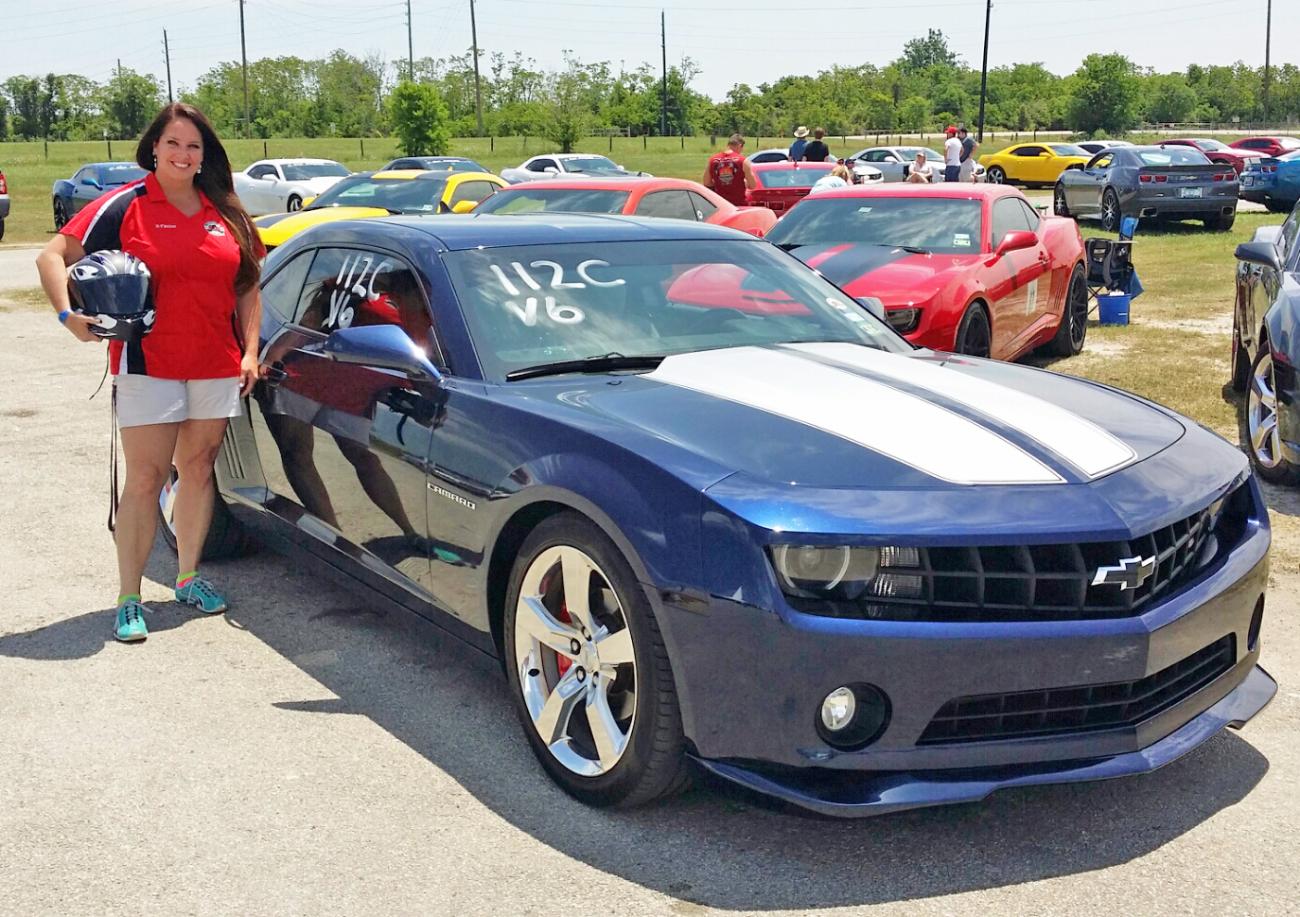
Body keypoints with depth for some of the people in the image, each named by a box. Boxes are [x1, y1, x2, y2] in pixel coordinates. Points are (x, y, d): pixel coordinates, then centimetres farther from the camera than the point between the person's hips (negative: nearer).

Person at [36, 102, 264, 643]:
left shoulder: (224, 213, 9)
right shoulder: (125, 207, -3)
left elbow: (248, 286, 15)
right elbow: (52, 257, -4)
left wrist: (250, 351, 5)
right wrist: (69, 315, -20)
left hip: (217, 367, 4)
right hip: (147, 365, -4)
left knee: (198, 469, 11)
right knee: (146, 478, -4)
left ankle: (189, 578, 24)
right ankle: (129, 600, 2)